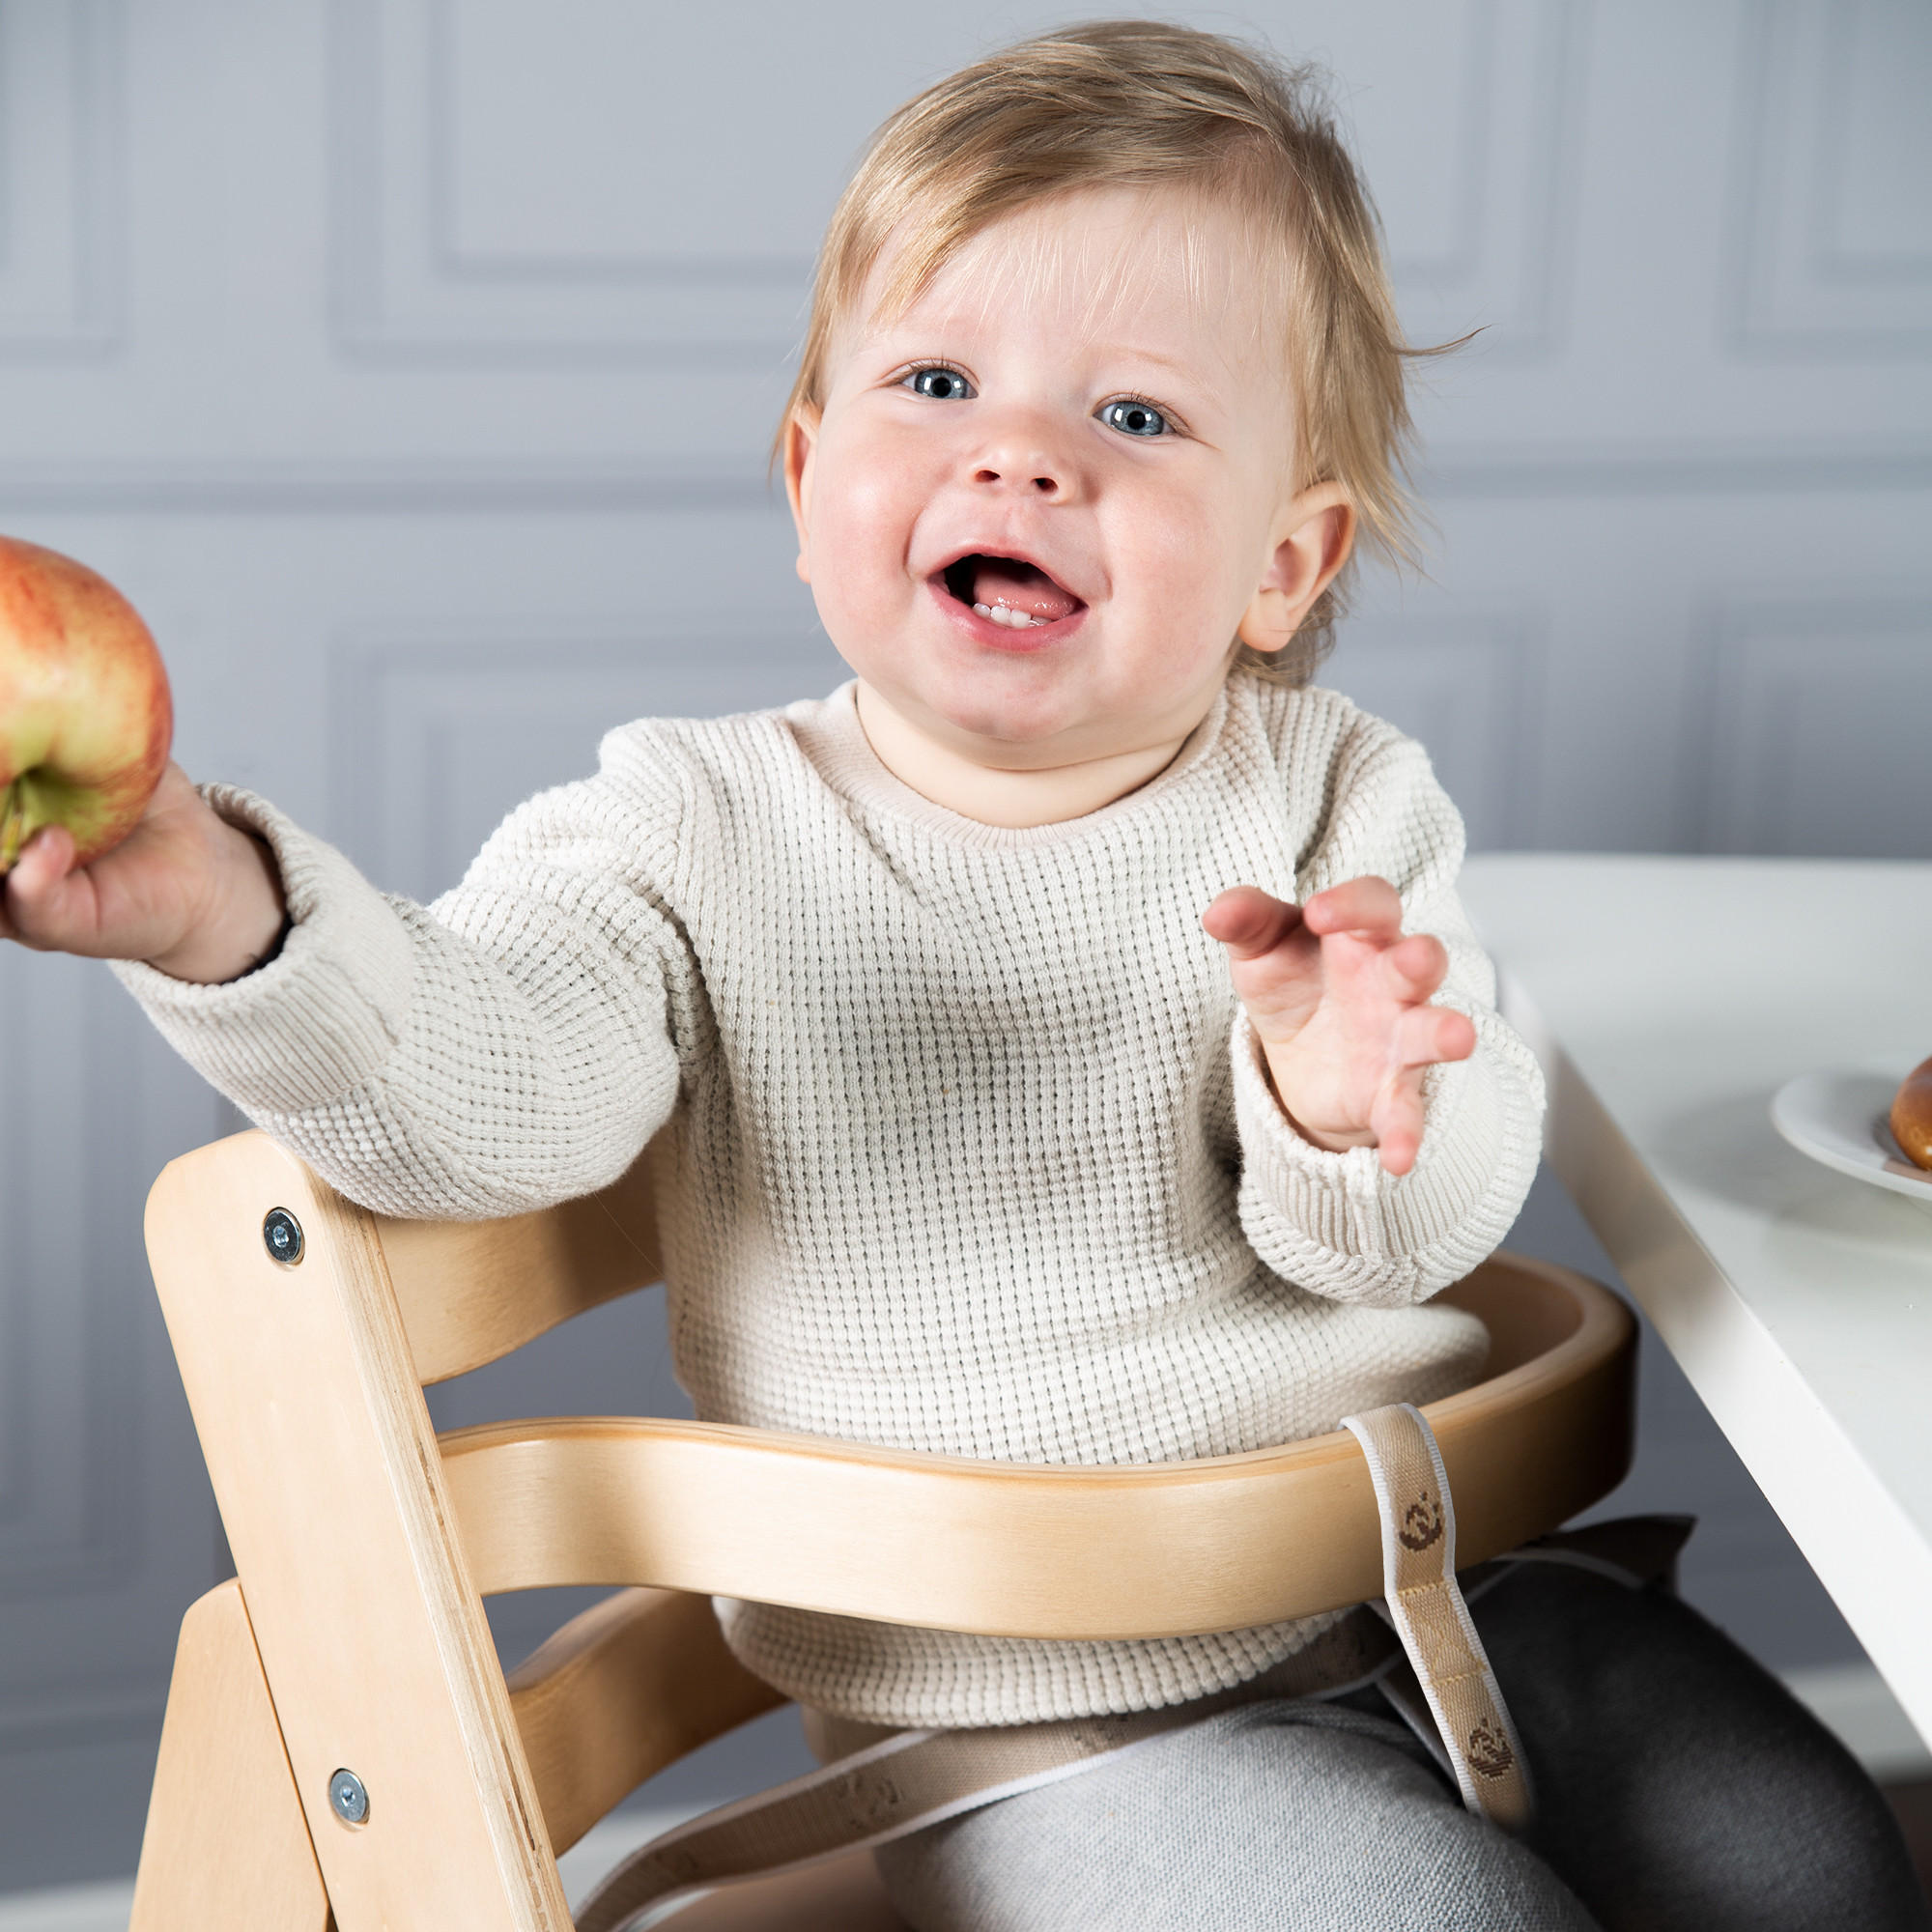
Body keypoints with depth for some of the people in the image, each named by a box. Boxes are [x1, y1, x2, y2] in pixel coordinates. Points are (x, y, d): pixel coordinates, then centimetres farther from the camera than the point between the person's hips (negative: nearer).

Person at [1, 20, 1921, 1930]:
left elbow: (1435, 1217, -10)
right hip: (1061, 1734, -3)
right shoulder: (700, 834, -6)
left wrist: (1351, 1110, -34)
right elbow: (479, 1086, -24)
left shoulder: (1330, 801, -1)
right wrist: (221, 913, -44)